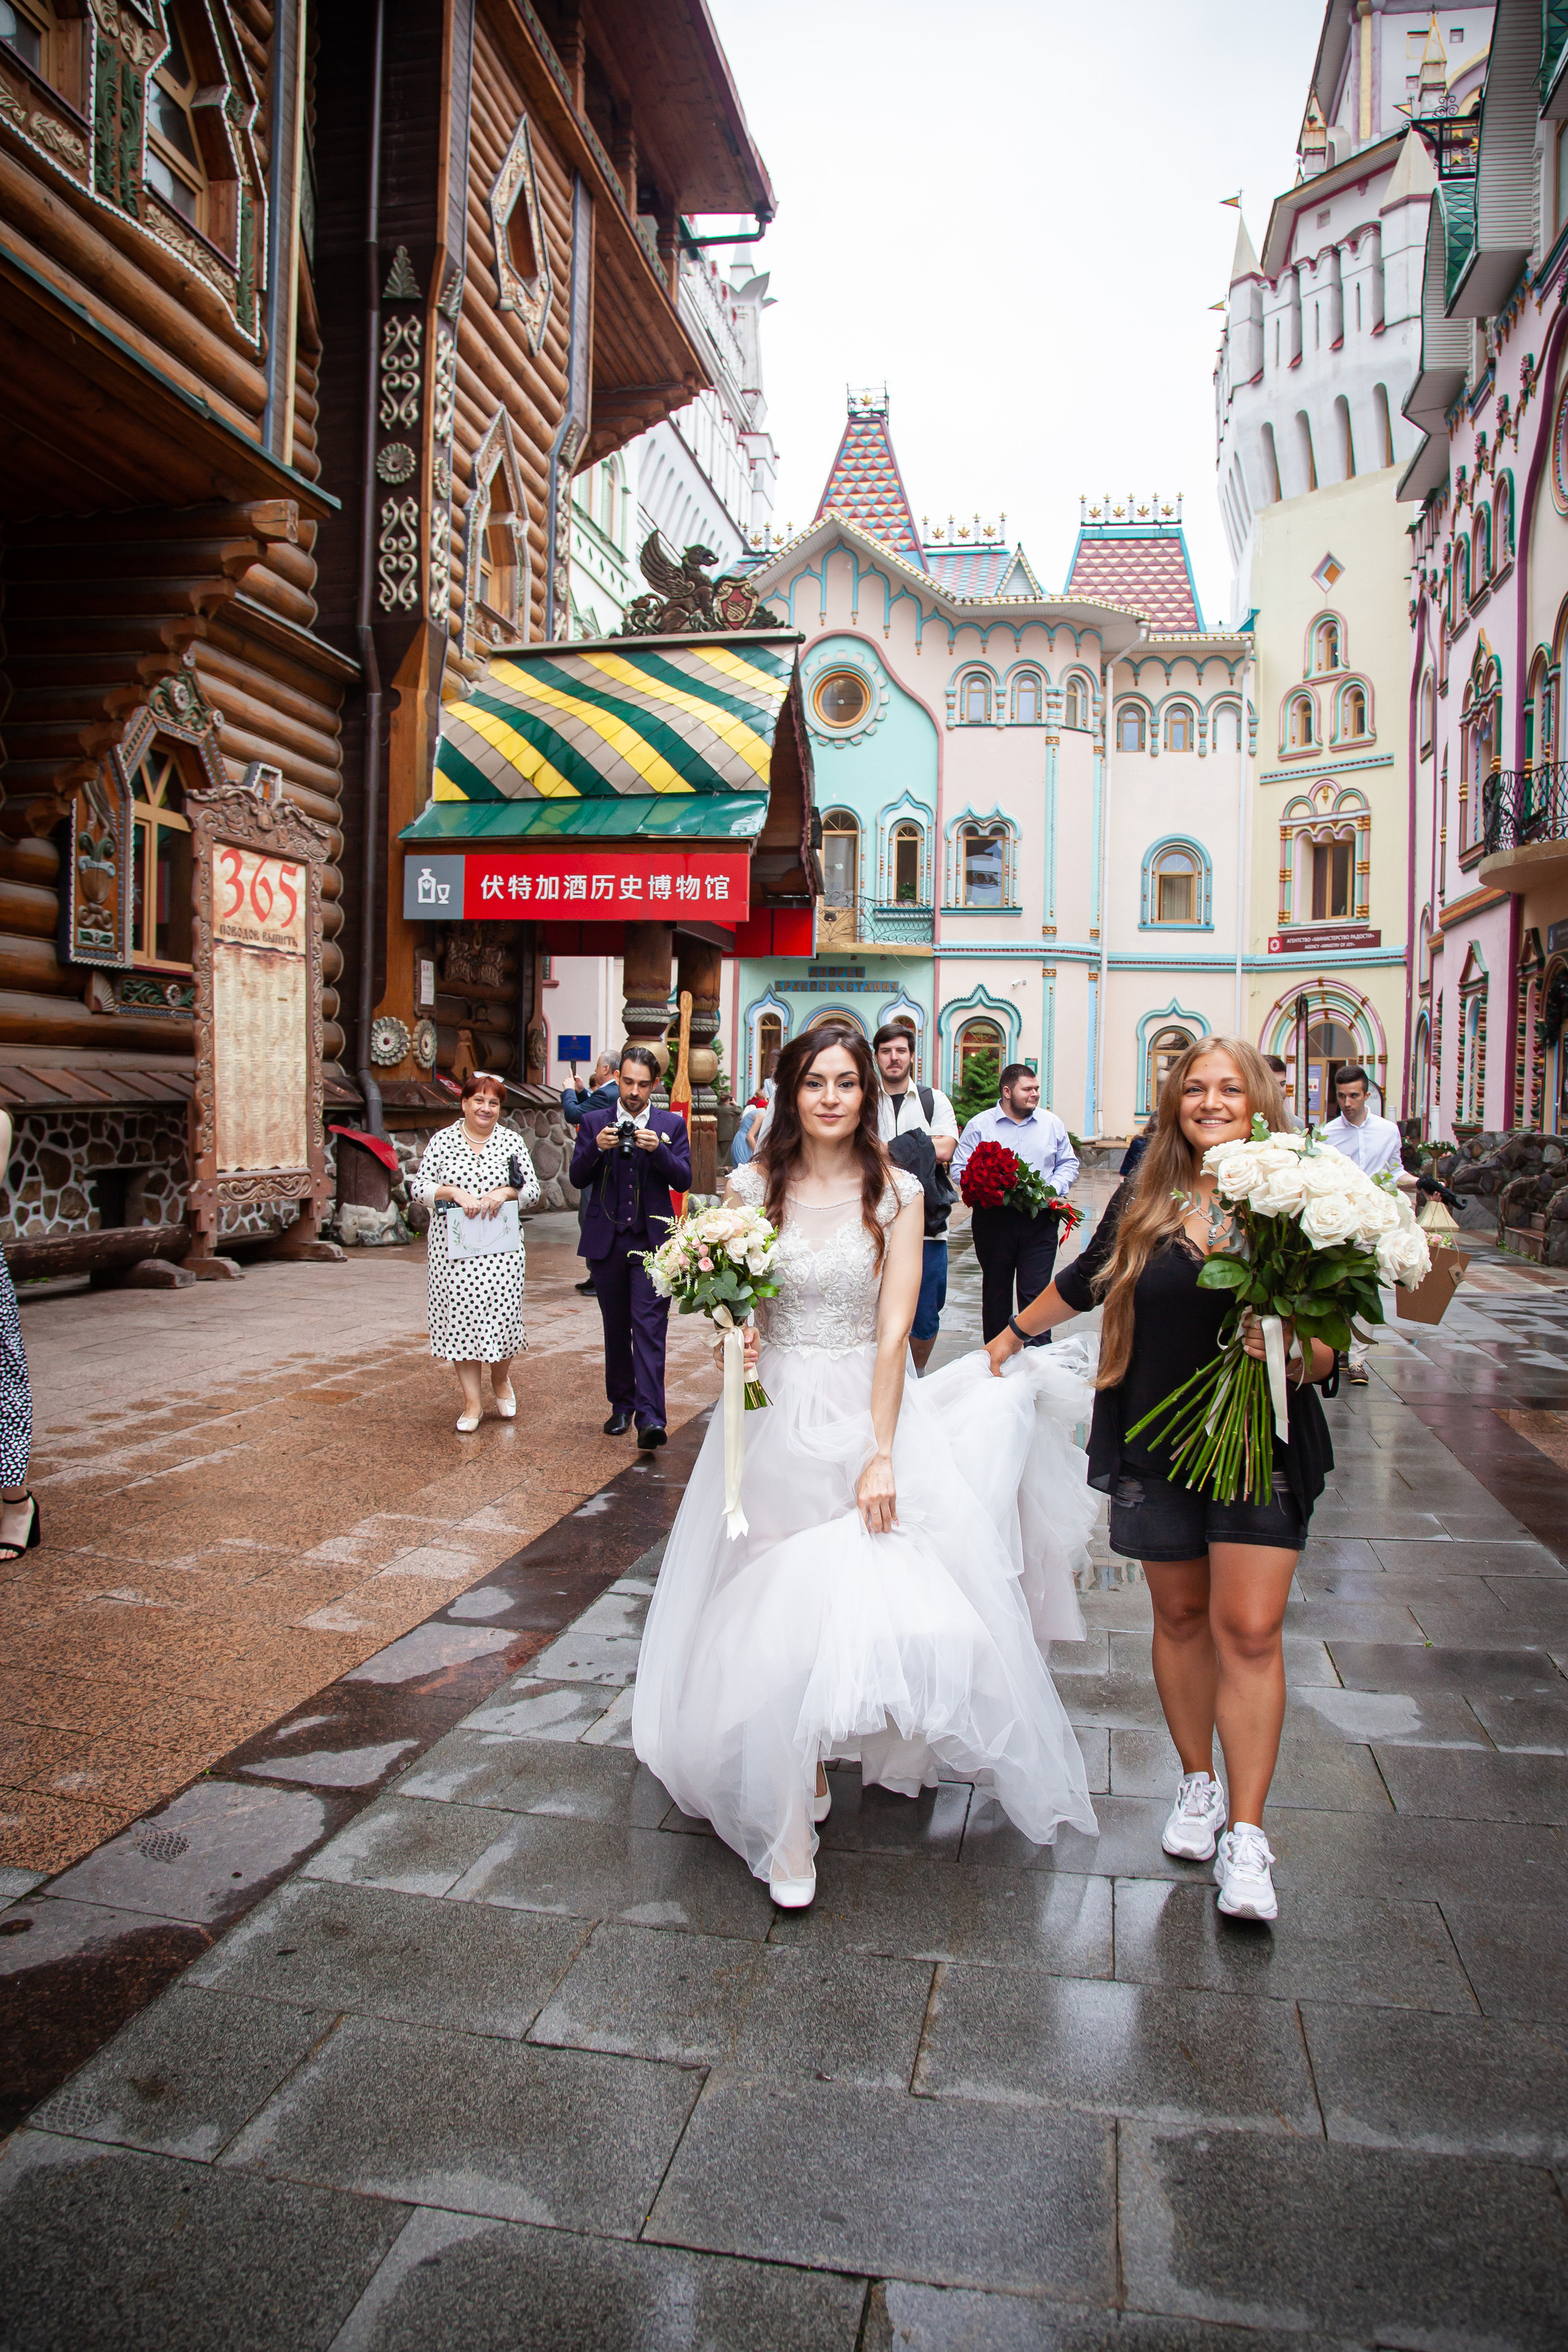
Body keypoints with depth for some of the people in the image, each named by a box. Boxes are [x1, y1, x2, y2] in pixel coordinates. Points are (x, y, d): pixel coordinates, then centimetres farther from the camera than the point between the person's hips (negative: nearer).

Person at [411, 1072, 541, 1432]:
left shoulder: (512, 1140, 6)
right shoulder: (442, 1140, 4)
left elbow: (532, 1188, 5)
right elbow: (419, 1187, 1)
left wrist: (504, 1192, -13)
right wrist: (454, 1192, -14)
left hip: (501, 1249, 0)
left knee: (502, 1314, -2)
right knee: (460, 1317, 1)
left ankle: (501, 1380, 28)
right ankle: (473, 1401, 11)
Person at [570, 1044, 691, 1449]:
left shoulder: (672, 1124, 5)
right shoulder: (594, 1121, 7)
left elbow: (683, 1181, -2)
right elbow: (578, 1179, 2)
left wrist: (658, 1150, -18)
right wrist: (597, 1148, -16)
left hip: (652, 1241, -2)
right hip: (606, 1241, 2)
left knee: (650, 1328, -11)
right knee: (616, 1328, 11)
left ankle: (649, 1418, -17)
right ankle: (621, 1405, 24)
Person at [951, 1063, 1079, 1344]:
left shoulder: (1052, 1124, 11)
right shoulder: (980, 1125, 3)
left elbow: (1068, 1163, 16)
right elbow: (960, 1169, 1)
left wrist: (1053, 1188, -4)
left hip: (1040, 1223, 1)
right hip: (993, 1220, 0)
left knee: (1036, 1292, -6)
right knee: (995, 1291, 10)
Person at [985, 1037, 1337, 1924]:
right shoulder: (1141, 1204, 2)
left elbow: (1327, 1355, -4)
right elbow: (1084, 1282, 19)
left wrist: (1290, 1346, -26)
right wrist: (1015, 1332, 31)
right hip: (1155, 1445, 3)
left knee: (1249, 1628, -6)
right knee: (1181, 1616, 12)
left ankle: (1246, 1831, 5)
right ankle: (1198, 1784, 30)